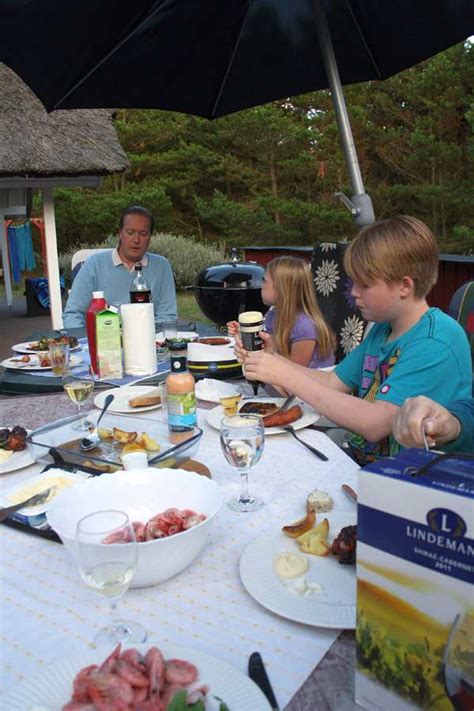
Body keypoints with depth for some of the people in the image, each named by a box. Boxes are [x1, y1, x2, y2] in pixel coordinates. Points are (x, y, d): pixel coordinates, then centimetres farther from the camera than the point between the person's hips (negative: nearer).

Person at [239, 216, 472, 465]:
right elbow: (333, 382, 10)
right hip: (360, 460, 7)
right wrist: (270, 358, -4)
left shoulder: (437, 341, -20)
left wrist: (289, 377, -24)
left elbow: (375, 424, -28)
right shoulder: (382, 329, 8)